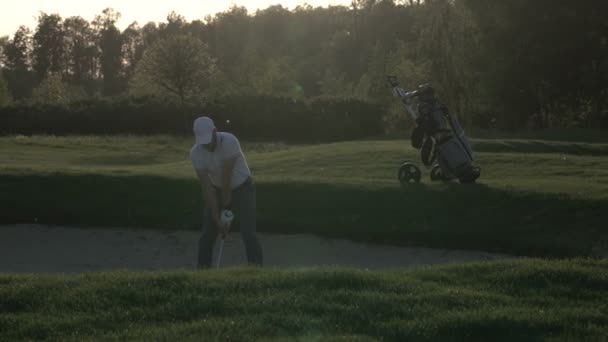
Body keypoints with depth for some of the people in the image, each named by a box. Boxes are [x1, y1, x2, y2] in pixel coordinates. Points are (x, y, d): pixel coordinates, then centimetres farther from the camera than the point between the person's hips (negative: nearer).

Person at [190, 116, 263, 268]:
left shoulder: (230, 141, -36)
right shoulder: (196, 153, -22)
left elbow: (226, 178, -28)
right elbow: (207, 188, -23)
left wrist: (226, 208, -19)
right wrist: (217, 220, -25)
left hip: (242, 189, -4)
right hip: (218, 190, 4)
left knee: (248, 234, -17)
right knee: (207, 235, -1)